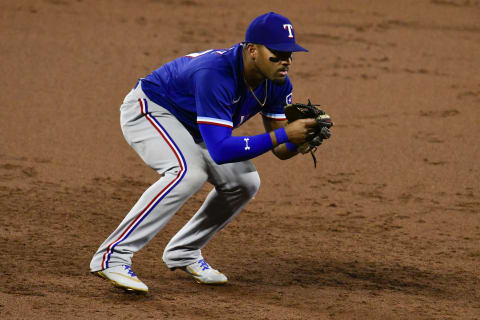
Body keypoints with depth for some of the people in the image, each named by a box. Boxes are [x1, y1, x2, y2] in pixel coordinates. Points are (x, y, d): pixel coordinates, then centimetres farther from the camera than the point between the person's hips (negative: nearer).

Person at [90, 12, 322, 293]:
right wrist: (283, 135, -46)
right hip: (149, 109, -9)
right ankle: (112, 257, -30)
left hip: (190, 126, 9)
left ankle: (183, 252, 17)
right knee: (190, 172, -32)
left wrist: (304, 137, -30)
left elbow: (282, 151, -7)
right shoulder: (215, 73, -39)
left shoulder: (277, 83, -14)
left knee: (244, 182, 1)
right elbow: (220, 150, -43)